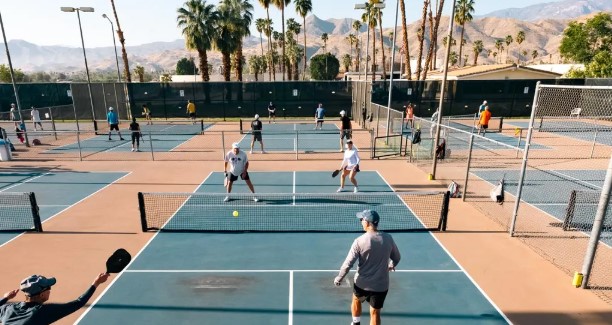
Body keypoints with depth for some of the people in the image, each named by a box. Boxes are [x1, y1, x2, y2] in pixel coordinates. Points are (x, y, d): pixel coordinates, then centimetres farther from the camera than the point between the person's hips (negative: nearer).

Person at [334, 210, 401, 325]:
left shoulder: (360, 241, -20)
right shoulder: (388, 238, -8)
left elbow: (348, 263, -16)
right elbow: (397, 258, 8)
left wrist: (339, 278, 0)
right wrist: (391, 265, 31)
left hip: (362, 283, -1)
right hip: (381, 285, 2)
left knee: (356, 301, 29)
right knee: (375, 313, 15)